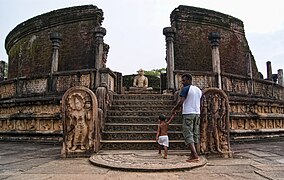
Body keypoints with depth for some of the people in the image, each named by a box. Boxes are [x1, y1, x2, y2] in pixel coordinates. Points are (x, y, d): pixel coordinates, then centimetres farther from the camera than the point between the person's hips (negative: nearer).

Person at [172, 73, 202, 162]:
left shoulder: (185, 89, -8)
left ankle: (195, 155, -15)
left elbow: (181, 102, -16)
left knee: (188, 135, -6)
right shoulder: (199, 90, 15)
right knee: (195, 134, 10)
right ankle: (192, 155, 15)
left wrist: (174, 109, -1)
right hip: (197, 113, 7)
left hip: (188, 114, -7)